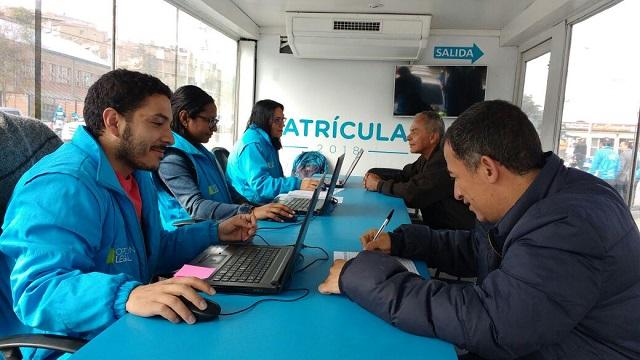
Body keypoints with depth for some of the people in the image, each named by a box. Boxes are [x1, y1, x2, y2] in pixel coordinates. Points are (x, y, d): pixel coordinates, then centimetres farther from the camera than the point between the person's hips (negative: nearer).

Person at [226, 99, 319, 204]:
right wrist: (298, 184, -30)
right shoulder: (253, 144, -14)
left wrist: (301, 182, 3)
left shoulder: (266, 141, 16)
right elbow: (260, 184, -24)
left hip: (267, 201, 9)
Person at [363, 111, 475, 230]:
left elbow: (413, 194, -27)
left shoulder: (443, 160, -24)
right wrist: (374, 173, -2)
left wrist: (379, 185, -14)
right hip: (434, 225, 8)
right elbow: (404, 175, 15)